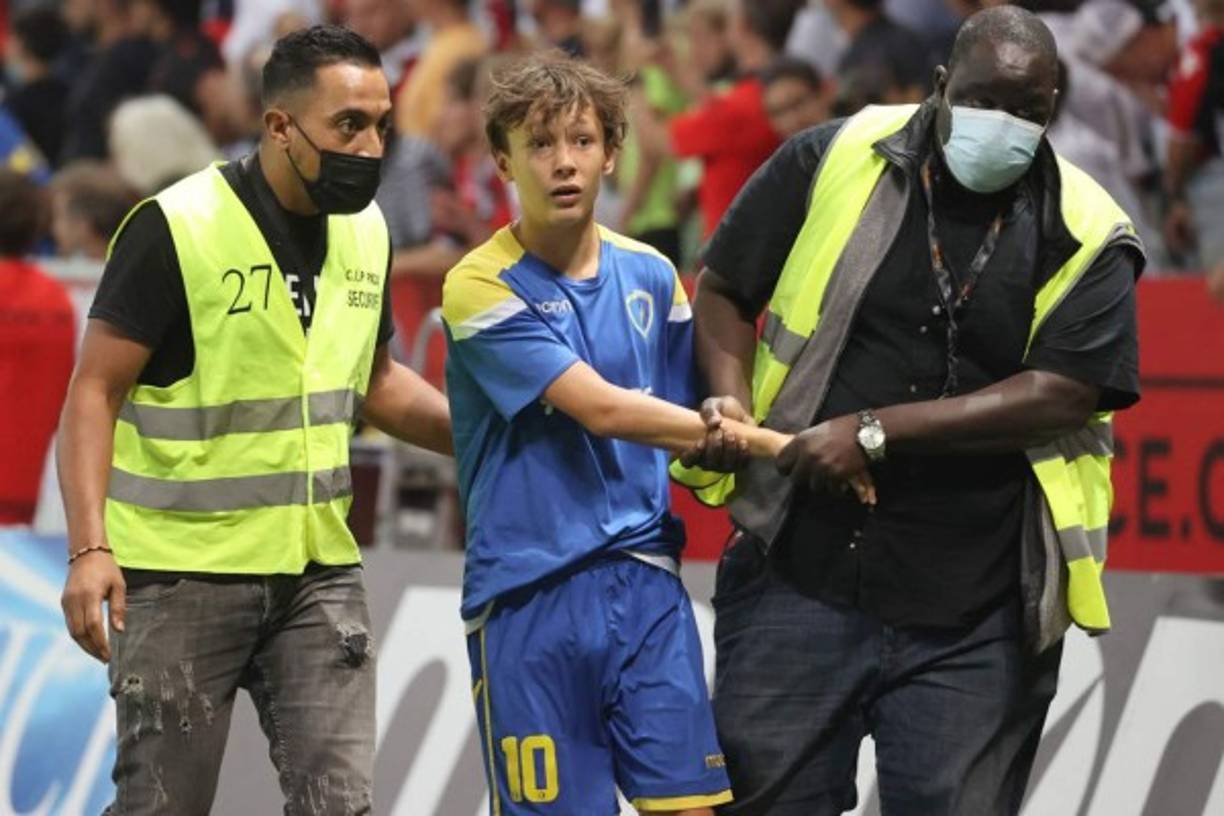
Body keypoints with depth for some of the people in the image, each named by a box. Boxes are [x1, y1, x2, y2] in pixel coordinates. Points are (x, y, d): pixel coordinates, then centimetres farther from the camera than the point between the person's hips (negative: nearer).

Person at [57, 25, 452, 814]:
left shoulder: (367, 232, 6)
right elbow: (96, 393, -11)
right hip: (182, 572, -5)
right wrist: (89, 548, -21)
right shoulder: (175, 228, -13)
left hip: (319, 570, 5)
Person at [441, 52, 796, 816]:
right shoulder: (482, 288, -8)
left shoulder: (650, 275, 9)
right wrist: (765, 442, -15)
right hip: (529, 599, -4)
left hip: (645, 580, 4)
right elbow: (601, 408, -16)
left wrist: (719, 450, -2)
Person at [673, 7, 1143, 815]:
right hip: (802, 577, 1)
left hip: (973, 620, -1)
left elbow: (1063, 394, -11)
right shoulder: (832, 163, 1)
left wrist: (876, 432, -15)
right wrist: (732, 401, -9)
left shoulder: (1086, 234, -1)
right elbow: (724, 291, 11)